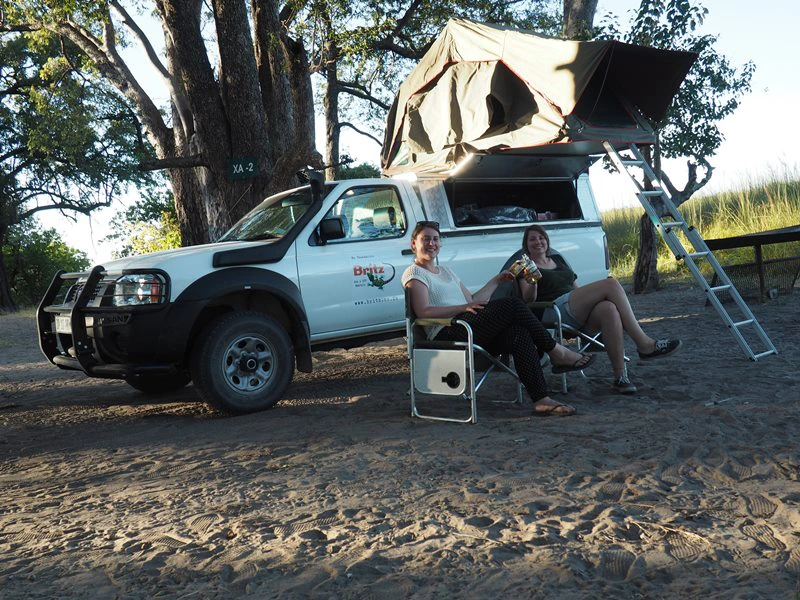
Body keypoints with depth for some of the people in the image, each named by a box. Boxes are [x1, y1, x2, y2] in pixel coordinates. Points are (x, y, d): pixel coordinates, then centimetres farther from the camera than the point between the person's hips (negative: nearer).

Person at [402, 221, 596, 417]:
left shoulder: (445, 271, 30)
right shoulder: (414, 273, 3)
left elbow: (472, 300, 28)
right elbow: (423, 311, -12)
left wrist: (496, 280, 23)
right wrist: (464, 307, -18)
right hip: (446, 336, -8)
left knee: (519, 333, -23)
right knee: (513, 304, -19)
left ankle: (541, 400, -30)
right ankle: (556, 353, -7)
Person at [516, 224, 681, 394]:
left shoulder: (557, 259, 32)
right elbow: (528, 299, -1)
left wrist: (591, 296, 10)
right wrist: (532, 281, -21)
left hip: (579, 313, 6)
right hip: (556, 309, -6)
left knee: (609, 309, -33)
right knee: (611, 284, -23)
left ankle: (620, 376, -37)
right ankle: (644, 344, -27)